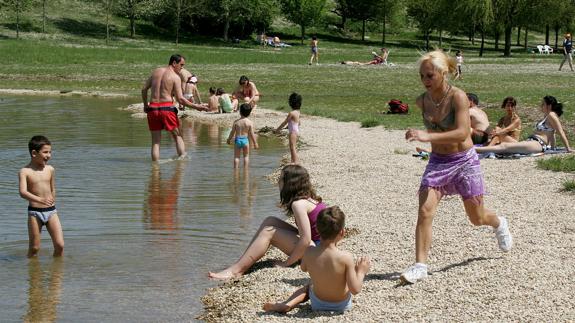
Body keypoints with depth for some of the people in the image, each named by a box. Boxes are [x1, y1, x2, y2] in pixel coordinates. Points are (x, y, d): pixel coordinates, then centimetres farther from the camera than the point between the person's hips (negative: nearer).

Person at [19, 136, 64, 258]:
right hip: (34, 212, -3)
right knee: (34, 248, 2)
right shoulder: (25, 172, -8)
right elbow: (23, 192, -22)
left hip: (51, 211, 3)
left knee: (60, 245, -4)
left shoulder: (50, 169, 5)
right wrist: (40, 200, -36)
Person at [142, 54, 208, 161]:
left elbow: (144, 89, 11)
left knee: (155, 141, 9)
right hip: (167, 108, -4)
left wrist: (145, 105, 22)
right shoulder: (176, 77, -5)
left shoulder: (156, 71, 10)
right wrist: (196, 106, -3)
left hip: (153, 107, 4)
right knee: (177, 136, 11)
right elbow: (180, 99, -10)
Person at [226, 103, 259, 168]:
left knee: (236, 157, 9)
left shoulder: (236, 122, -5)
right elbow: (251, 134, -7)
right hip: (245, 140, 0)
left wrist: (229, 139, 17)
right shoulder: (250, 122, -9)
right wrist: (255, 143, 3)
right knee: (246, 156, 14)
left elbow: (232, 132, 1)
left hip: (237, 140, 0)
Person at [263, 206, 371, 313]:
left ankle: (287, 304, 14)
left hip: (317, 304, 2)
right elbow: (355, 289, -24)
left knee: (308, 287, 36)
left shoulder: (309, 252, -21)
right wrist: (361, 272, -9)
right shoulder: (346, 257, -29)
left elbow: (304, 268, 2)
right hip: (342, 305, -2)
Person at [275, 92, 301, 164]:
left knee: (293, 148, -7)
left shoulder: (291, 113, -20)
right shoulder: (297, 112, 7)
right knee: (293, 147, 18)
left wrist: (278, 129, -4)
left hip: (293, 132, -9)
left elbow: (284, 122, -15)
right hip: (296, 130, 9)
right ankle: (293, 161, 27)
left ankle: (295, 162, -10)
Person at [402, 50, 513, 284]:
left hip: (464, 161, -4)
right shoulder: (422, 101, -3)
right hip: (437, 162, 4)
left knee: (477, 218, 11)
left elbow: (462, 133, -32)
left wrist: (428, 136, -42)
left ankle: (499, 224, 47)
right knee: (425, 211, -16)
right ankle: (420, 265, -13)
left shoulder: (458, 97, -19)